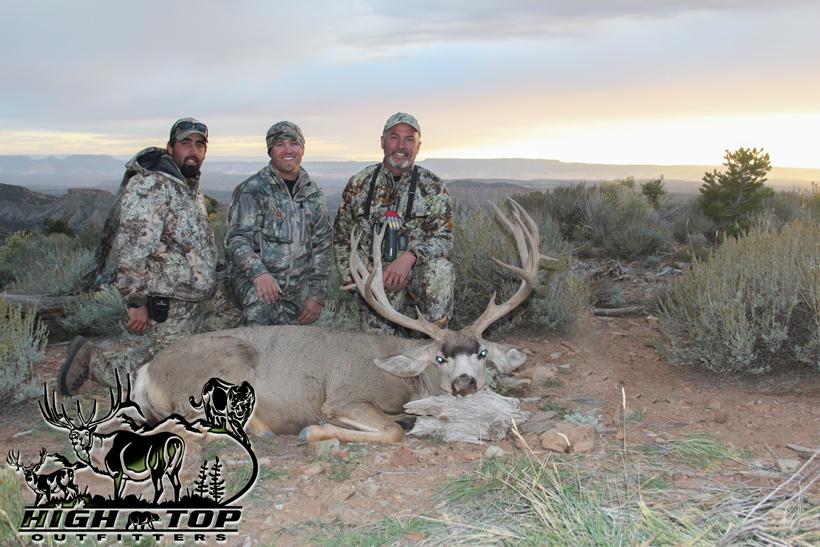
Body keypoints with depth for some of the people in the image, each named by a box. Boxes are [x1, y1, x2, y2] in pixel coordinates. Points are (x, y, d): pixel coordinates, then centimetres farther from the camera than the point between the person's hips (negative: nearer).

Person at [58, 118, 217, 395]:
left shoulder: (193, 189, 16)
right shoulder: (150, 185, -16)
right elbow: (133, 249, -22)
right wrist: (137, 302, -22)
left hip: (191, 307, 10)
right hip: (164, 308, -10)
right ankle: (90, 357, 14)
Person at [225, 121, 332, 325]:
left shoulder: (314, 194, 11)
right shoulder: (252, 189, -3)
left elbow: (321, 245, 13)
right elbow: (236, 239, -10)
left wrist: (316, 295, 5)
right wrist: (258, 272, -29)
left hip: (297, 288, 5)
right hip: (254, 279, -4)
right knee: (260, 307, -35)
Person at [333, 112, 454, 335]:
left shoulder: (433, 187, -1)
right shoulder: (359, 183, 4)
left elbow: (444, 239, -9)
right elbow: (341, 237, 12)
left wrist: (410, 256, -27)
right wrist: (353, 279, 3)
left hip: (416, 274, -1)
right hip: (373, 288, 1)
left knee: (440, 270, -34)